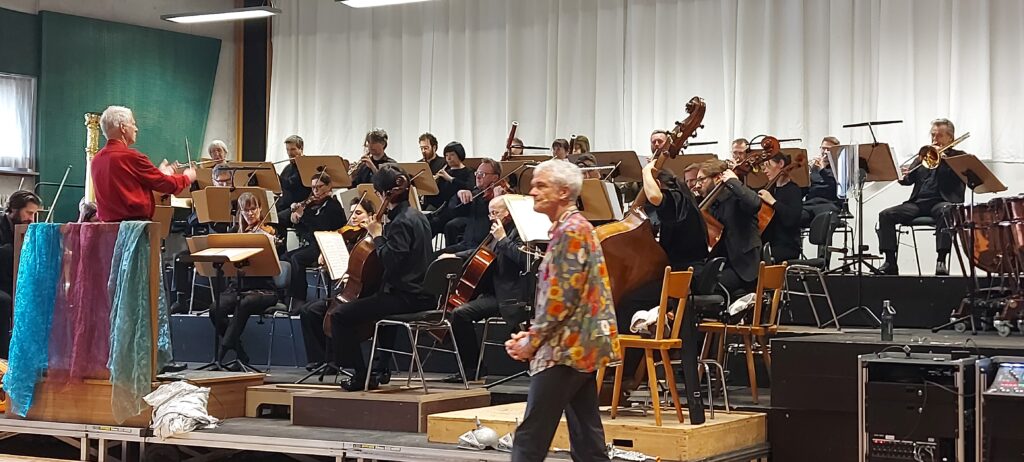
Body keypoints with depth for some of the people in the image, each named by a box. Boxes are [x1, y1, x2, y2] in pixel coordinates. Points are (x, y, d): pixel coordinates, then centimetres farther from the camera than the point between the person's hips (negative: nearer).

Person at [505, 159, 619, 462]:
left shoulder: (570, 231, -13)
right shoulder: (577, 227, 18)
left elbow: (561, 298, -19)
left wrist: (532, 341, -11)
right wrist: (535, 335, 13)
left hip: (566, 349, -10)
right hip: (582, 346, 10)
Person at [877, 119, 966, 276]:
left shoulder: (958, 156, 13)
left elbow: (957, 174, -9)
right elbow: (909, 179, 16)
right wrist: (903, 176, -8)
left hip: (941, 201, -5)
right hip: (918, 202, 5)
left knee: (945, 211, -41)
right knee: (885, 215, -17)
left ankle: (941, 261, -41)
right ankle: (890, 263, -19)